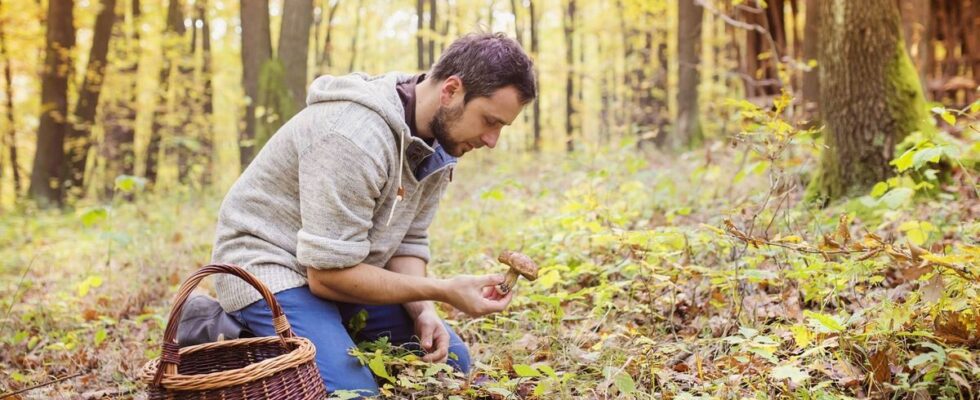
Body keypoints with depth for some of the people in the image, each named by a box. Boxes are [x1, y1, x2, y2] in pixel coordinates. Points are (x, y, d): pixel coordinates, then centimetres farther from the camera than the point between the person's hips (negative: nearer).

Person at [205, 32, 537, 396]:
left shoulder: (439, 143, -2)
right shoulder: (356, 138, -31)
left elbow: (407, 242, 3)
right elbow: (328, 273, -29)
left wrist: (423, 312, -16)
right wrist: (443, 291, -26)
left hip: (342, 269, 9)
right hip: (270, 266, -8)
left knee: (450, 360, 6)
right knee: (355, 390, -26)